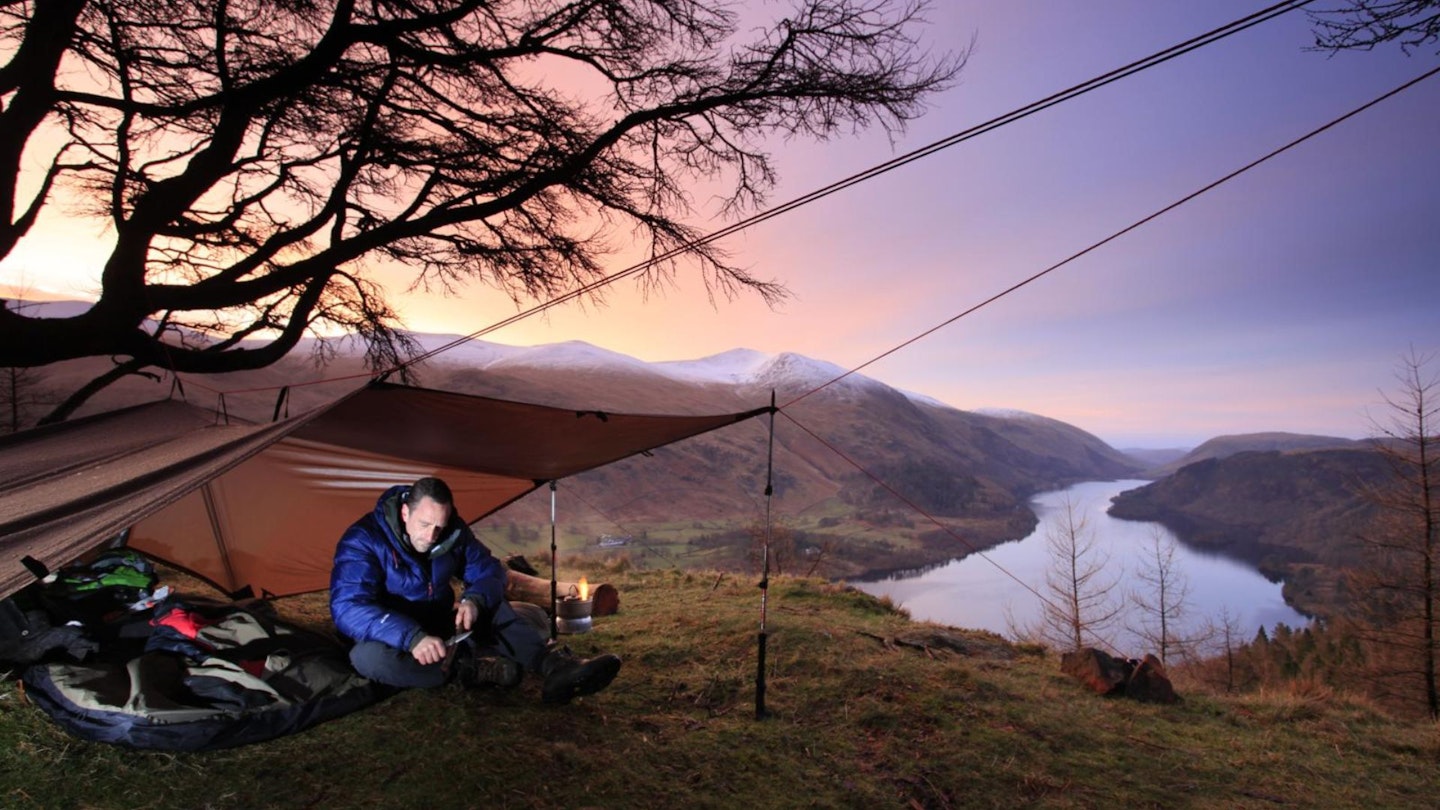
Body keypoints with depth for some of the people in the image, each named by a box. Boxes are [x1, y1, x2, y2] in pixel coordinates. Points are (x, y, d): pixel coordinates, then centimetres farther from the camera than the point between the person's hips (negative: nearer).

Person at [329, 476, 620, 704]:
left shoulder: (453, 533, -9)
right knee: (367, 656, -37)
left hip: (443, 629, 4)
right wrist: (412, 638, -45)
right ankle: (482, 666, -38)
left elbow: (490, 572, -3)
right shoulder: (363, 541, -23)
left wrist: (475, 600, -28)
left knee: (492, 604, -19)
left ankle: (556, 667, -36)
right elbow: (348, 608, -33)